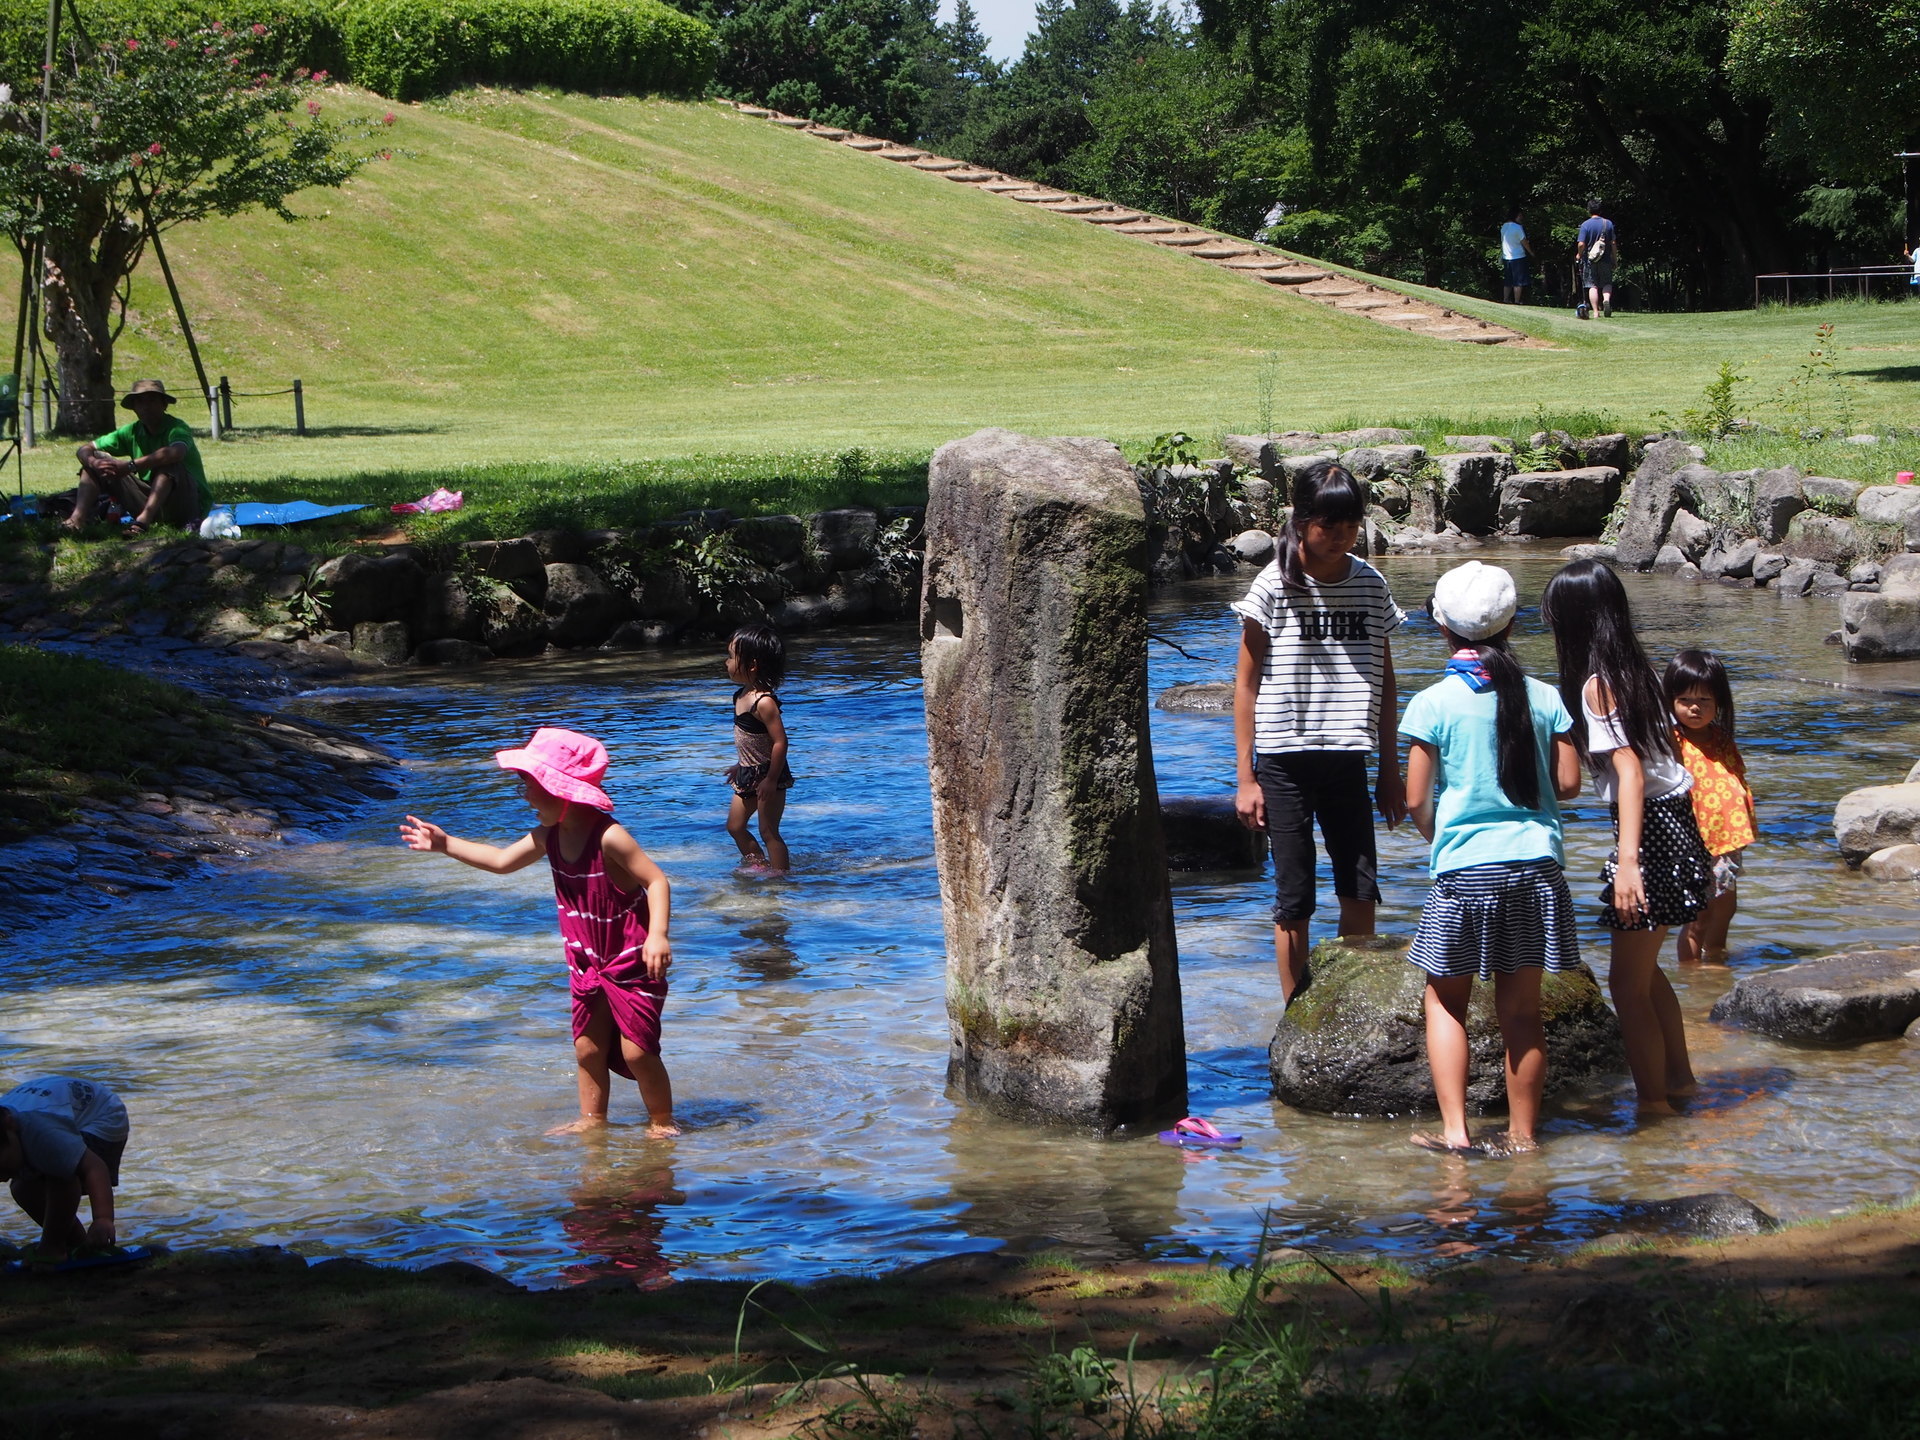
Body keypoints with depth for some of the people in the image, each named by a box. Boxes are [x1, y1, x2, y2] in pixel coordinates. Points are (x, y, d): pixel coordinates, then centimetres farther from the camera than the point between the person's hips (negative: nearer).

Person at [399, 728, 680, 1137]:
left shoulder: (608, 837, -25)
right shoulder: (549, 836, 0)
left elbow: (657, 881, -25)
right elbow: (502, 861, 16)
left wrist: (658, 935, -37)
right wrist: (445, 844, 14)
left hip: (632, 963, -8)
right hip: (588, 964, 8)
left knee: (637, 1050, -6)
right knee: (587, 1047, 11)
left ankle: (662, 1123, 11)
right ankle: (592, 1121, 24)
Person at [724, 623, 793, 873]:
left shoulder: (763, 702, -25)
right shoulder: (742, 695, 4)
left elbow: (780, 742, -26)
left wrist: (771, 780, -24)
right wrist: (740, 765, 23)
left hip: (768, 774, -10)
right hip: (748, 774, 10)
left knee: (769, 832, -1)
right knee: (735, 826, 16)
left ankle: (781, 873, 9)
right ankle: (758, 865, 28)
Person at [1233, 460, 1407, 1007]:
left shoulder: (1371, 586, 5)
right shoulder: (1275, 586, -6)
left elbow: (1384, 682, 13)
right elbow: (1245, 684, -3)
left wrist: (1390, 769, 13)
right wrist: (1245, 778, -6)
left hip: (1347, 761, 3)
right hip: (1284, 762, -3)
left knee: (1361, 893, 3)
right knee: (1294, 899, 0)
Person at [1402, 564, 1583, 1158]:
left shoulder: (1433, 703, -7)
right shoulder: (1543, 697, 2)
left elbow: (1415, 800, -5)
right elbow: (1568, 783, 3)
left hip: (1465, 870, -3)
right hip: (1535, 864, 3)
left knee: (1446, 999, 11)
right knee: (1521, 1008, 9)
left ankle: (1454, 1130, 1)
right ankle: (1521, 1134, 15)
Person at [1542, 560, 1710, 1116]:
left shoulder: (1597, 684, -16)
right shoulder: (1633, 669, 9)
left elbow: (1630, 771, -24)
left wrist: (1627, 861, -30)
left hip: (1649, 829, -9)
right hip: (1676, 821, 9)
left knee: (1628, 981, 0)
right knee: (1644, 971, 23)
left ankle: (1654, 1104, 4)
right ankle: (1679, 1081, 33)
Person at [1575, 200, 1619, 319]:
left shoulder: (1585, 225, -8)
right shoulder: (1608, 223, 0)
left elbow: (1581, 244, -13)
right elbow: (1613, 243, 1)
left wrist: (1579, 255, 6)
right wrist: (1615, 258, 12)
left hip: (1590, 260, -2)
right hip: (1606, 259, 2)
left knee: (1592, 285, 3)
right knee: (1607, 283, 14)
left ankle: (1595, 312, -1)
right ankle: (1606, 299, -16)